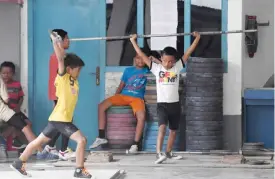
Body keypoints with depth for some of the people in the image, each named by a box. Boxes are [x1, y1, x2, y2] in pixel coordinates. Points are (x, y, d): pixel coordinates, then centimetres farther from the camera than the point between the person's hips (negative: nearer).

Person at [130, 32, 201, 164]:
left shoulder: (177, 67, 3)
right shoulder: (156, 68, 0)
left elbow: (188, 53, 1)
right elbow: (142, 55, 0)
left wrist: (197, 39, -2)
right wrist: (133, 41, 0)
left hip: (175, 104, 3)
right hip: (162, 104, -3)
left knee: (173, 130, 13)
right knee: (162, 127, -21)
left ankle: (168, 153, 29)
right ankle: (158, 154, -30)